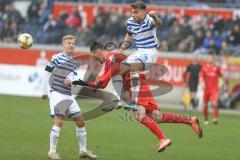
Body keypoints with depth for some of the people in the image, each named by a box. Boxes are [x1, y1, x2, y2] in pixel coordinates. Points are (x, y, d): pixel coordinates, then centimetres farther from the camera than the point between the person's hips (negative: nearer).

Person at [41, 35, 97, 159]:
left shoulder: (74, 62, 15)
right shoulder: (57, 58, -6)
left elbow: (73, 75, 9)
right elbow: (47, 73, -6)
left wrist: (70, 79, -16)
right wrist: (45, 91, -7)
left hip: (68, 96, 7)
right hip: (56, 93, -7)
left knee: (80, 121, 9)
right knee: (58, 121, -18)